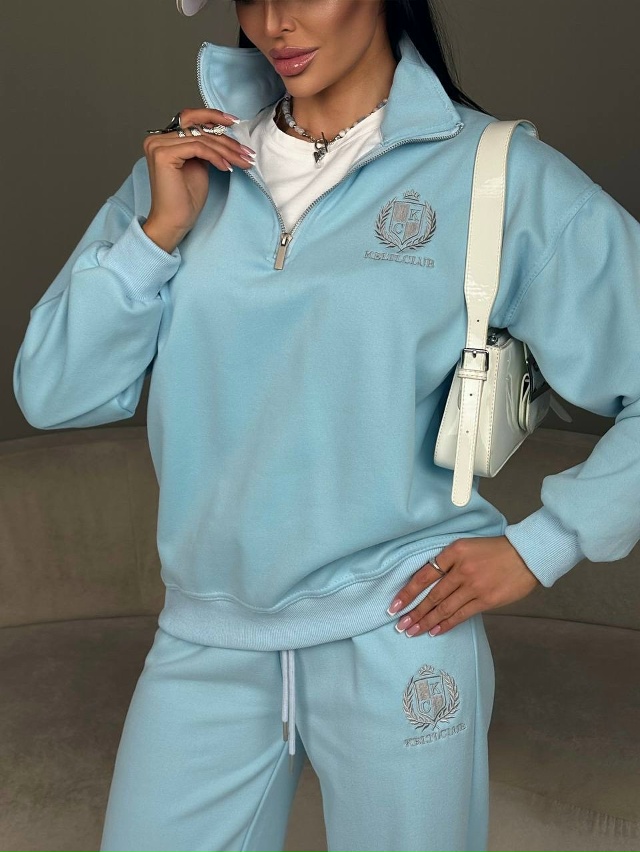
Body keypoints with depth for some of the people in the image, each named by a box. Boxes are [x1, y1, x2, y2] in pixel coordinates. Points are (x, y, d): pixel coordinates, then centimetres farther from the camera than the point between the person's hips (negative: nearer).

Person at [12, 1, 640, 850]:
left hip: (397, 637, -2)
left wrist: (539, 547, -6)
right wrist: (159, 233, -10)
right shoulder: (190, 160, 6)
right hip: (206, 637, 3)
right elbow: (51, 394, 1)